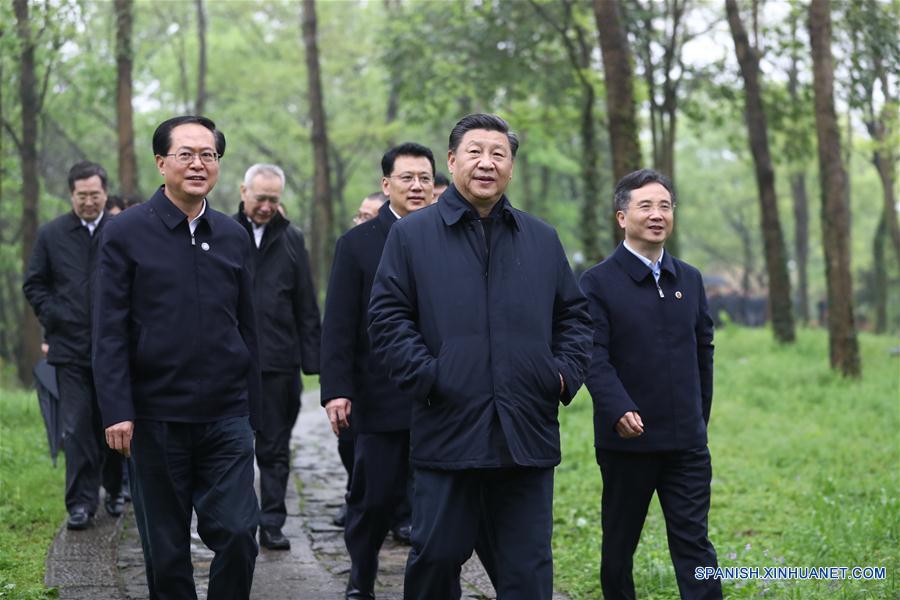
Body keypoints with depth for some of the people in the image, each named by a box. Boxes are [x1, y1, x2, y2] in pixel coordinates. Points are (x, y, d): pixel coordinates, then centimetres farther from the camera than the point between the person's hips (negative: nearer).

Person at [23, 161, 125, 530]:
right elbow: (34, 284, 10)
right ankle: (81, 502, -1)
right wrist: (52, 318, -1)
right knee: (77, 427, -4)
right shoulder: (52, 235, 6)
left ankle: (114, 490, 27)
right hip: (71, 347, 0)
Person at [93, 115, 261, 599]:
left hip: (225, 415, 2)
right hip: (155, 417, -2)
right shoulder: (126, 233, -2)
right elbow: (109, 331, -5)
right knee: (166, 546, 7)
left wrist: (252, 409, 12)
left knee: (237, 532, -6)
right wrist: (116, 410, -12)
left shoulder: (233, 237, 9)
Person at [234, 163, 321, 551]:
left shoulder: (291, 239, 7)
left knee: (275, 448, 7)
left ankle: (272, 523, 13)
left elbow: (306, 307, 8)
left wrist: (311, 359, 3)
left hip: (279, 361, 2)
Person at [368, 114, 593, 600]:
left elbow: (574, 315, 18)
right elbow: (387, 317, -1)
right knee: (437, 556, 3)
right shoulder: (411, 235, 4)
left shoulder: (542, 240, 15)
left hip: (528, 434, 3)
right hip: (447, 429, -2)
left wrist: (567, 372, 2)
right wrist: (425, 377, -11)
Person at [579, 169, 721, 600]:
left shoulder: (689, 280, 10)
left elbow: (703, 351, 16)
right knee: (619, 544, 10)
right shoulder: (598, 283, -5)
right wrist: (619, 411, -27)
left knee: (693, 541, 0)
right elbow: (595, 358, -13)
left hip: (687, 441, 3)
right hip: (627, 439, -3)